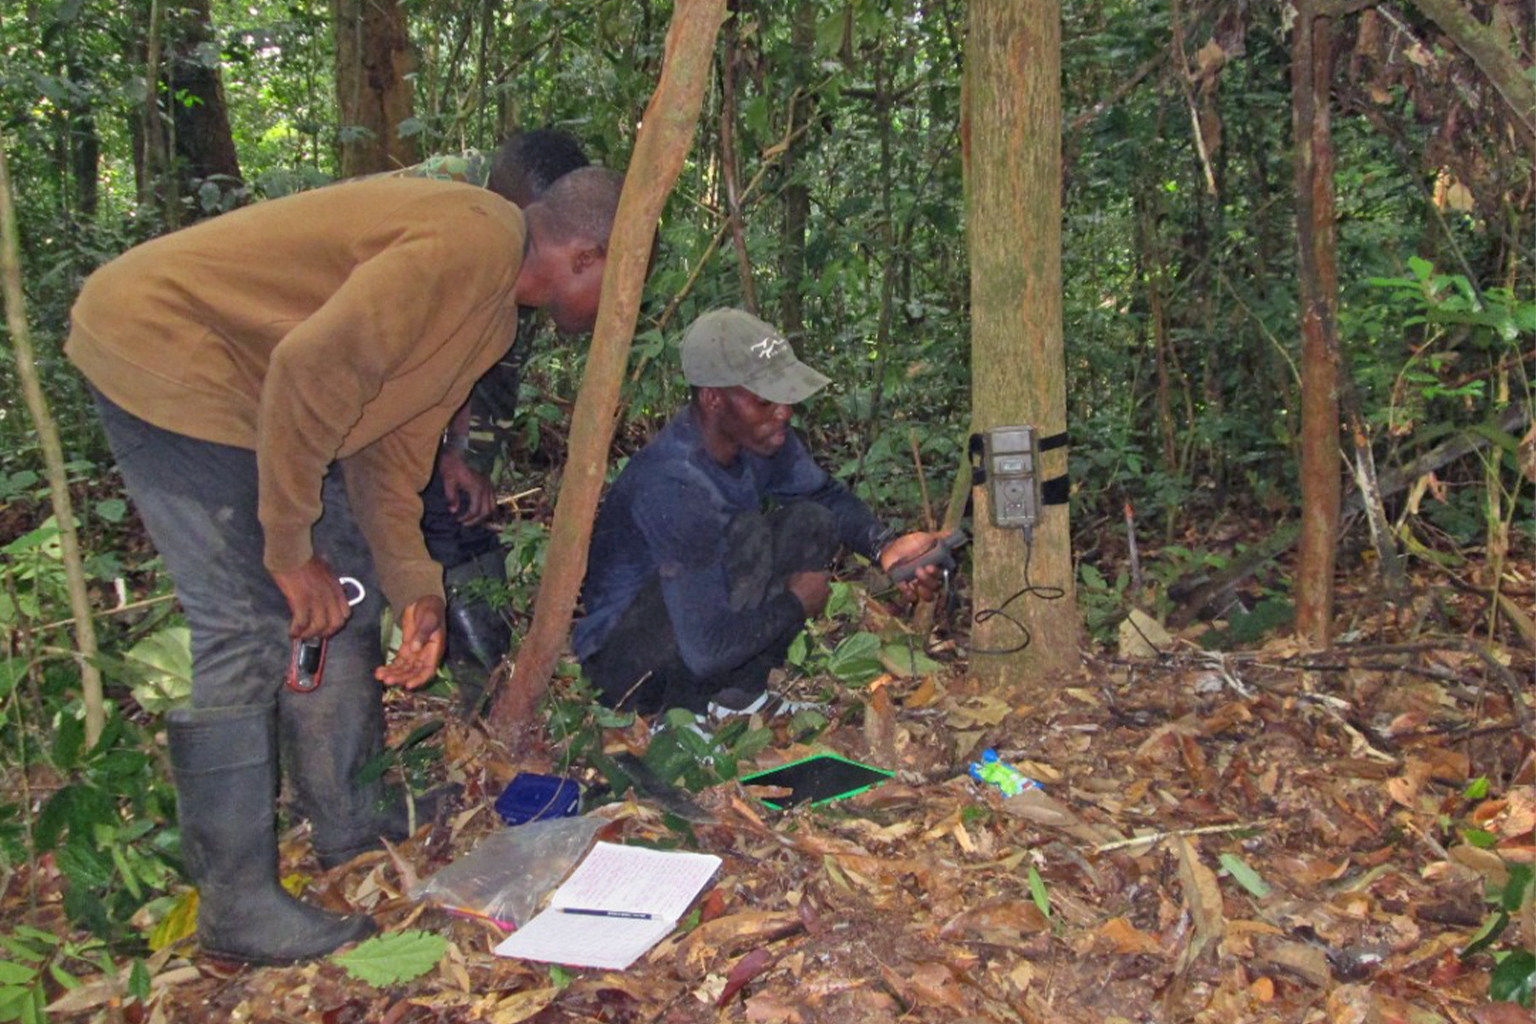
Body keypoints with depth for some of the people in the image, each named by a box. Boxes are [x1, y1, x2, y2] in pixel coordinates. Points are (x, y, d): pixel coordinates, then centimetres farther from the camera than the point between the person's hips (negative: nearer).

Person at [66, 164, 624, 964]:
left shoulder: (493, 313, 10)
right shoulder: (473, 241, -23)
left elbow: (392, 443, 11)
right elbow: (310, 368, -28)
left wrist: (415, 591, 2)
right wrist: (290, 549, -19)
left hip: (236, 373, 10)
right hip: (159, 347, -10)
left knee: (344, 584, 10)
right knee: (246, 623, -12)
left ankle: (346, 819, 24)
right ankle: (236, 908, -1)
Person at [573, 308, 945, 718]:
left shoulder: (758, 435, -10)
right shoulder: (672, 486, -34)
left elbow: (827, 495, 11)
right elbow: (708, 652, -35)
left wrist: (884, 545, -9)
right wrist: (796, 602, -18)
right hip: (623, 660, -8)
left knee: (811, 521, -4)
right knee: (745, 532, -29)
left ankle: (738, 691, -4)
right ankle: (692, 707, -13)